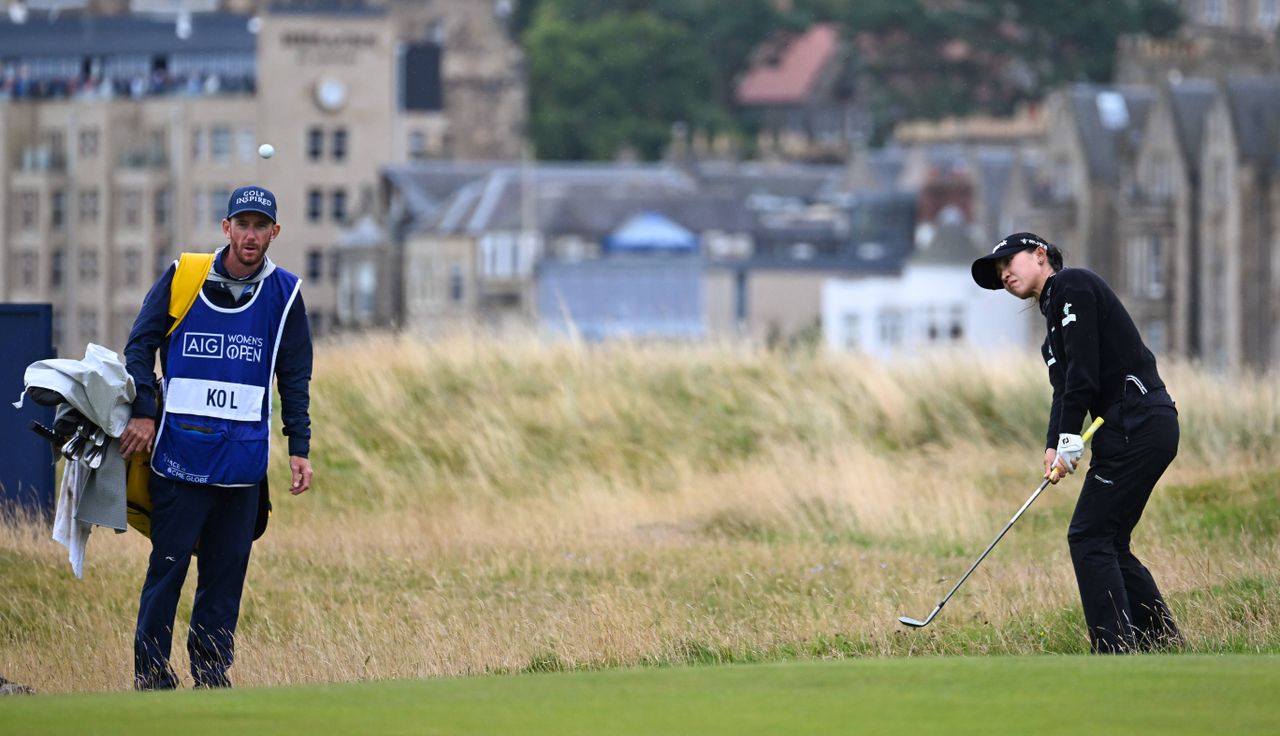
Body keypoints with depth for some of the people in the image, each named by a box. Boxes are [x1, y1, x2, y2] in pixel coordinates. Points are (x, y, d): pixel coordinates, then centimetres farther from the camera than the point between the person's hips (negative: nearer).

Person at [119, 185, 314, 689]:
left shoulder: (284, 294, 7)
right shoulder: (182, 279, 2)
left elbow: (295, 378, 13)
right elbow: (140, 346, 6)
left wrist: (298, 449, 7)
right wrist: (143, 412, -6)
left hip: (244, 455, 2)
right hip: (180, 451, -2)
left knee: (227, 570, 3)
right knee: (169, 562, -5)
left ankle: (211, 668, 10)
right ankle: (150, 669, 1)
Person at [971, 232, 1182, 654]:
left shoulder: (1071, 285, -5)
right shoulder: (1055, 306, 23)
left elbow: (1082, 370, -15)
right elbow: (1067, 386, 15)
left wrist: (1068, 439, -16)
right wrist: (1054, 445, 0)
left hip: (1137, 425, -10)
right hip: (1137, 428, 10)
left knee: (1090, 537, -10)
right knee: (1108, 544, 12)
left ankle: (1116, 655, -12)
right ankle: (1165, 644, 15)